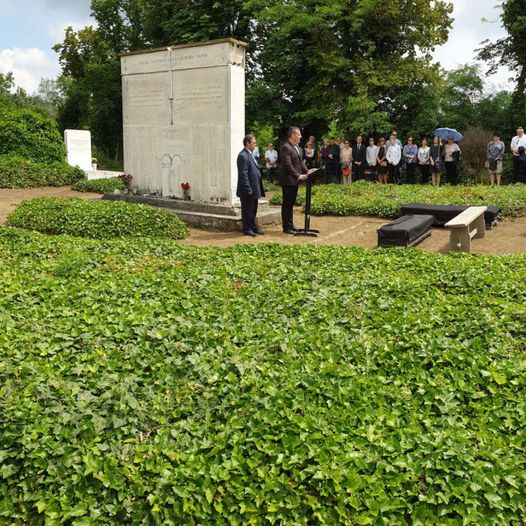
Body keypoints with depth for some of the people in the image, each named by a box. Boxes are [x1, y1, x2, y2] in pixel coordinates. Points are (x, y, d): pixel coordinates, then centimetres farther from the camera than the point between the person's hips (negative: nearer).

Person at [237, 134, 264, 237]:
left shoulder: (250, 154, 14)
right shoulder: (243, 156, -17)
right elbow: (243, 174, -21)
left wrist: (257, 189, 17)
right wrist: (248, 189, -22)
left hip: (254, 189, 10)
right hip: (248, 191, -10)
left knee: (253, 210, 17)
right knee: (247, 211, 1)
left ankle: (254, 228, 27)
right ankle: (247, 229, 10)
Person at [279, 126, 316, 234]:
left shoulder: (297, 147, 14)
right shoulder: (285, 147, -17)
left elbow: (301, 161, 18)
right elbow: (287, 165, -23)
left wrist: (306, 171, 3)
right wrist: (298, 175, -25)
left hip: (295, 180, 9)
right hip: (288, 180, -9)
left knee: (291, 203, 15)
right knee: (287, 204, -1)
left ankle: (290, 225, 23)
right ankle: (286, 227, 6)